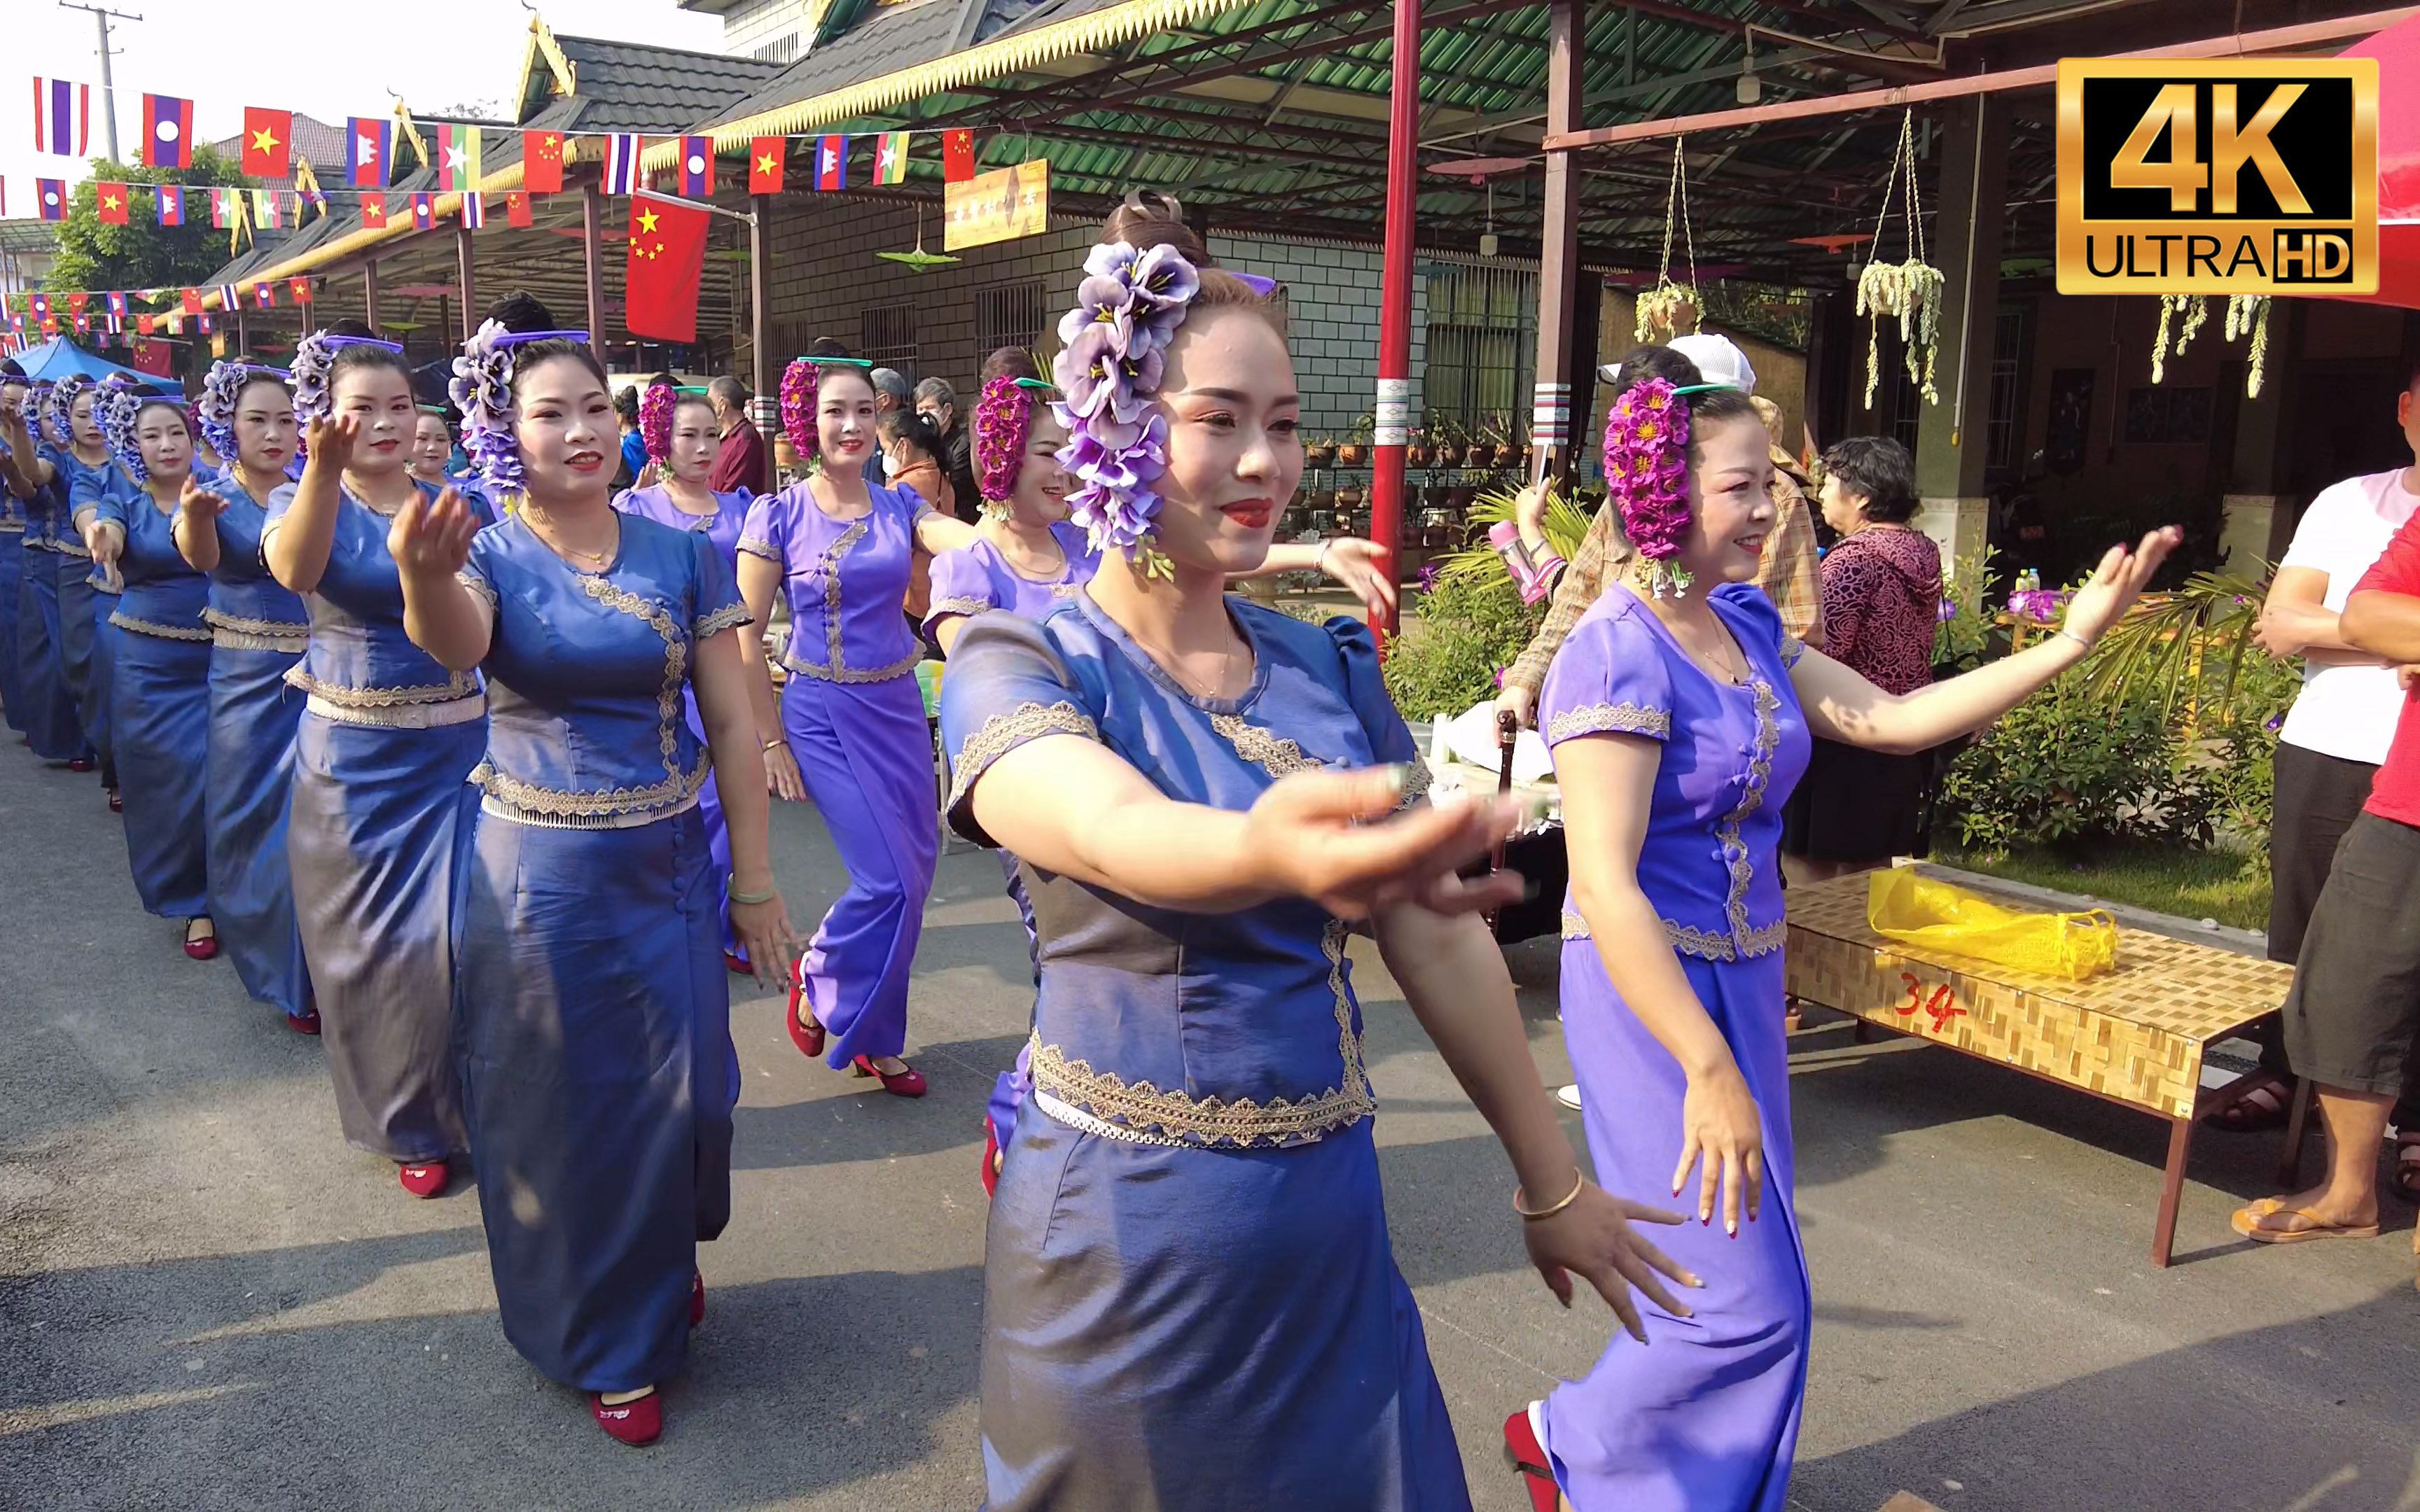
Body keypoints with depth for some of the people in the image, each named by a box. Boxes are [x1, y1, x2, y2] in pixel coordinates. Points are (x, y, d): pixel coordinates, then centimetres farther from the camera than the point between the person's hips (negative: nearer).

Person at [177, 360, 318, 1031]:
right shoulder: (215, 499, -2)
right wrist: (194, 518, -48)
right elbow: (201, 555, -24)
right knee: (257, 820, 5)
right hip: (248, 685, -1)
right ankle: (278, 967, 22)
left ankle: (315, 970, 19)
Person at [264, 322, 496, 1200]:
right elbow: (294, 569, -29)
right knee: (374, 941, 9)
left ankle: (474, 1103, 24)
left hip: (457, 752, 1)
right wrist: (325, 469, -45)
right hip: (354, 764, -1)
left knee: (466, 932, 3)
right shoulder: (302, 505, -4)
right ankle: (408, 1122, 27)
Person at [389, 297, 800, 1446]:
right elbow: (451, 641, -32)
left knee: (680, 1094, 13)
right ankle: (602, 1340, 32)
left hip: (668, 868, 2)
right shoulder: (492, 555, -8)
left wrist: (754, 880, -1)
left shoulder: (683, 553, -2)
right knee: (565, 1107, 10)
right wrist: (422, 575, -56)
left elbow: (731, 722, 0)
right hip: (537, 877, -2)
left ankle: (667, 1269, 45)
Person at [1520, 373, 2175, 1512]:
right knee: (1748, 1300, -1)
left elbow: (1891, 719, 9)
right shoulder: (1617, 656, -21)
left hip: (1743, 975, 8)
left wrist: (2066, 645, 2)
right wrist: (1707, 1071, -28)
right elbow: (1605, 886, -26)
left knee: (1736, 1276, 16)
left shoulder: (1746, 624, 5)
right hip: (1650, 986, -8)